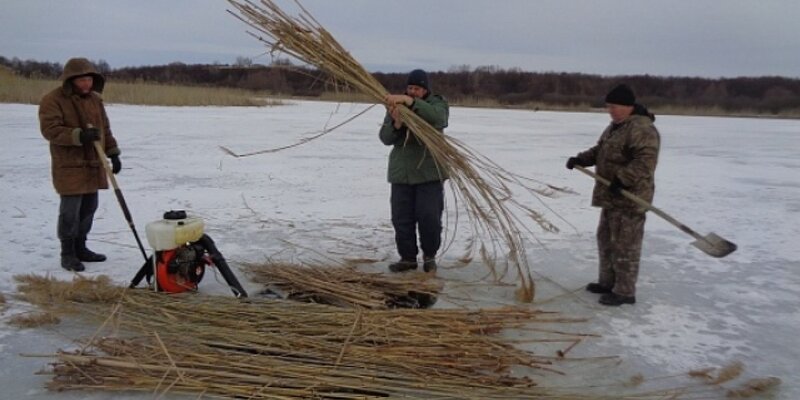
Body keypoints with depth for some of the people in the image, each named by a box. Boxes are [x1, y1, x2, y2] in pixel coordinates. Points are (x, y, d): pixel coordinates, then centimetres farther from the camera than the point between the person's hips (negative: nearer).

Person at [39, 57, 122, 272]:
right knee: (70, 210, -5)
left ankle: (80, 248, 24)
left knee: (89, 207, 11)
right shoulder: (53, 100, -9)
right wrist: (79, 135, -29)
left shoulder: (95, 99, 12)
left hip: (93, 165, 7)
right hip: (69, 166, -7)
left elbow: (105, 129, 18)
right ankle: (68, 254, 7)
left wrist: (113, 154, 13)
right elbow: (50, 129, -18)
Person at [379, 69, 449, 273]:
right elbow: (386, 138, 0)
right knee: (401, 218, 4)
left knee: (429, 217, -3)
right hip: (402, 172, 3)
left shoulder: (437, 103, 0)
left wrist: (410, 102, -36)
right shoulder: (395, 105, 7)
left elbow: (437, 117, -26)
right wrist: (396, 123, -22)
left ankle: (430, 256, 17)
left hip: (429, 172, -3)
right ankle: (408, 257, 18)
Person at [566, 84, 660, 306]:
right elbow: (599, 151, 25)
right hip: (612, 196, 11)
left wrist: (623, 179, -33)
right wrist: (581, 159, 10)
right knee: (606, 239, 19)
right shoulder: (615, 126, 16)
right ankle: (608, 282, 32)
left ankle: (624, 292, 3)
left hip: (629, 198, -11)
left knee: (625, 246, -5)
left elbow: (646, 161, -27)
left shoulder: (642, 128, -17)